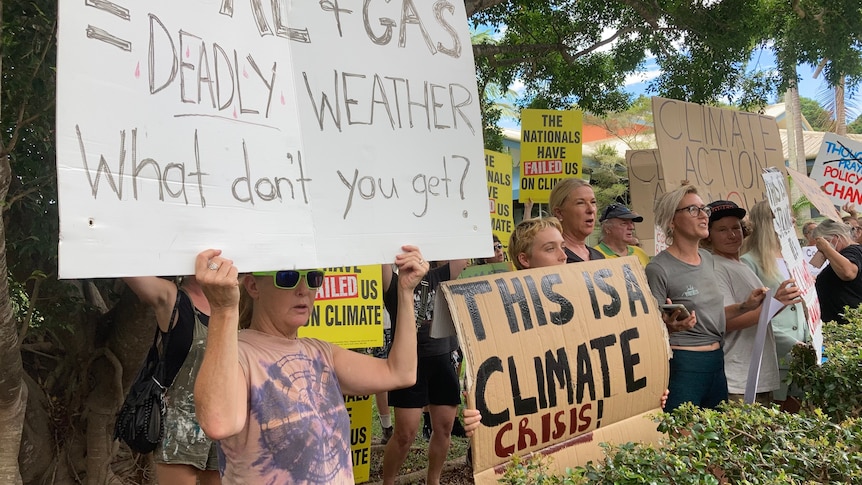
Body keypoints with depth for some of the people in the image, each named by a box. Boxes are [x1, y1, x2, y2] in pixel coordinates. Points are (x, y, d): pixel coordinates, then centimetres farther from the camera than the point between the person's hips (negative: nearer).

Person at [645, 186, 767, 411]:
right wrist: (669, 325, -32)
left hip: (716, 360, 8)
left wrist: (745, 306, 10)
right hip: (682, 364, -8)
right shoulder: (659, 269, -14)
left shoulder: (708, 258, 10)